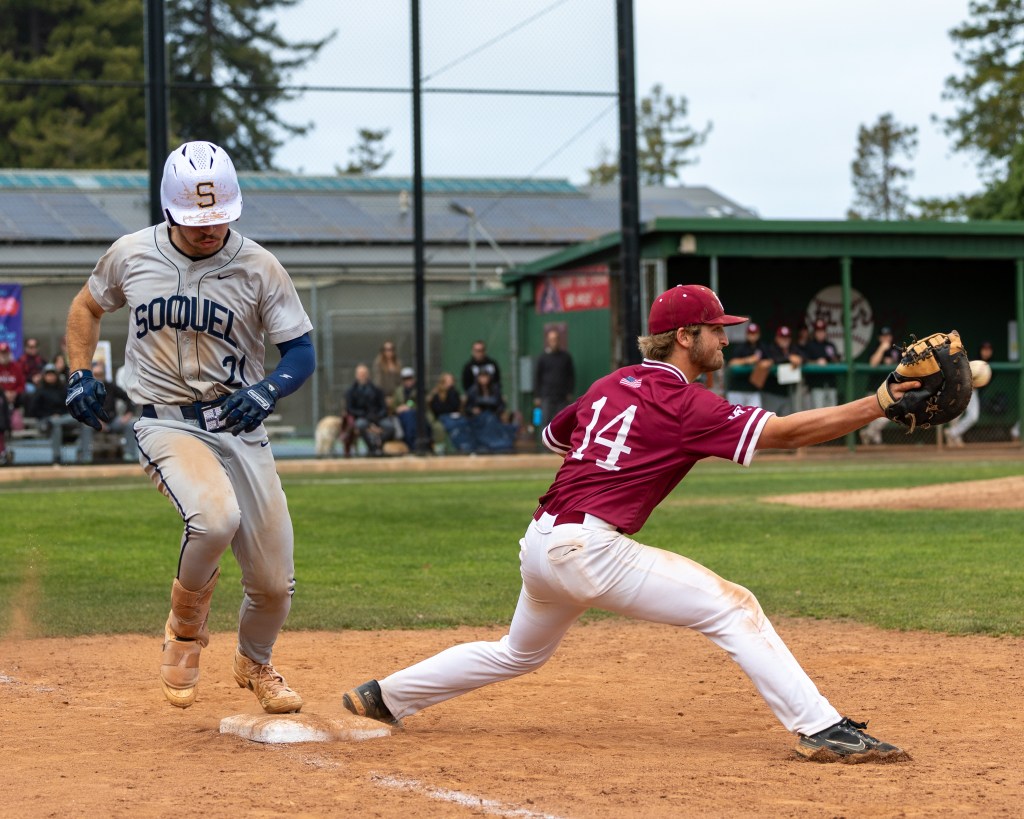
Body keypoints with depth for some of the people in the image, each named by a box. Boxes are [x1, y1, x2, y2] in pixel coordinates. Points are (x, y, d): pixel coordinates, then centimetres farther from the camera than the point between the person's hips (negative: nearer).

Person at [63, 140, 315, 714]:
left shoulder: (259, 268, -5)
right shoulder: (131, 255, -1)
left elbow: (303, 352, -2)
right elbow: (88, 306, 19)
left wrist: (268, 390, -22)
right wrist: (80, 373, 5)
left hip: (239, 428, 2)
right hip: (166, 424, -1)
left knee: (274, 581, 0)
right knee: (215, 517, -34)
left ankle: (255, 663, 35)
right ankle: (186, 630, -3)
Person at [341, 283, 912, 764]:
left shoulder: (610, 386, 17)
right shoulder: (687, 404, -6)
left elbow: (554, 435, 33)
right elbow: (786, 431, -15)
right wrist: (881, 403, -19)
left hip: (539, 544, 9)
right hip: (589, 548, -9)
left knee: (520, 654, 32)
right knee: (733, 608, -10)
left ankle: (386, 696, 39)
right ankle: (822, 730, -20)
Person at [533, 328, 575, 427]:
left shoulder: (566, 356, 6)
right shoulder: (543, 358, 2)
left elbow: (571, 375, 13)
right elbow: (536, 377, 5)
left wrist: (570, 393, 6)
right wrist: (537, 396, 2)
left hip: (562, 397, 1)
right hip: (547, 397, -1)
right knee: (546, 422, -5)